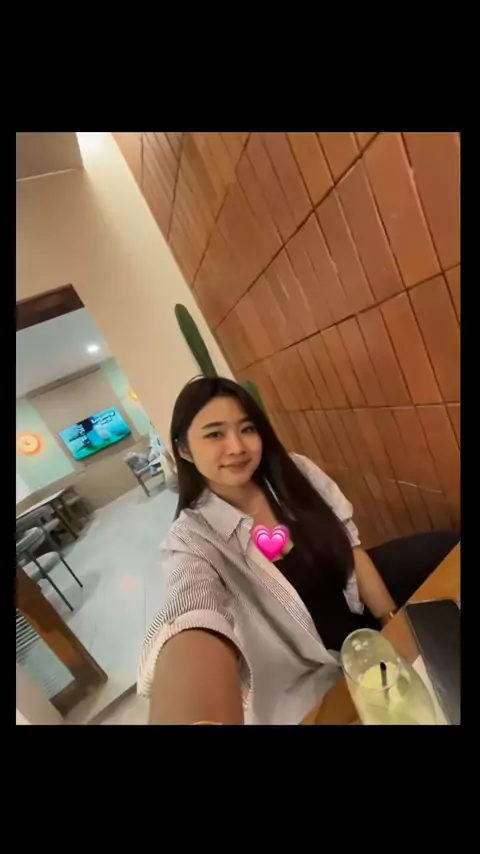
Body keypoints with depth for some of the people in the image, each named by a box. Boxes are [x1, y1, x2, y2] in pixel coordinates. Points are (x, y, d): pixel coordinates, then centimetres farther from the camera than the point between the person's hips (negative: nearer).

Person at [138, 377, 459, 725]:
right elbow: (194, 623, -41)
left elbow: (352, 549, -4)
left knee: (449, 550, -4)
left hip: (361, 602, 4)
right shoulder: (193, 538, -22)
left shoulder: (296, 471, -11)